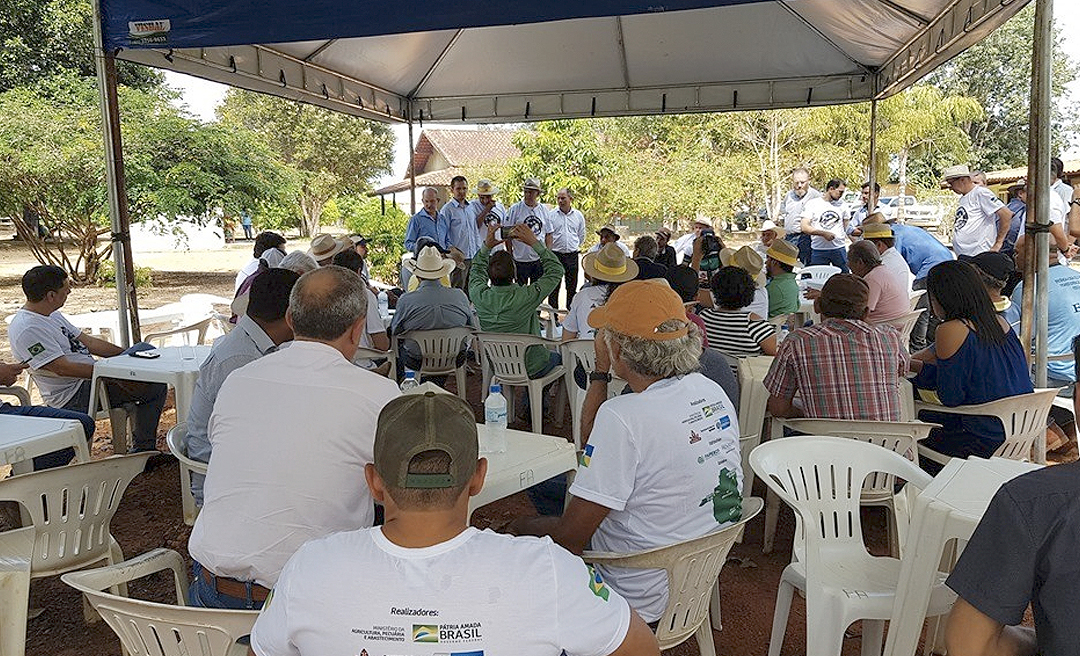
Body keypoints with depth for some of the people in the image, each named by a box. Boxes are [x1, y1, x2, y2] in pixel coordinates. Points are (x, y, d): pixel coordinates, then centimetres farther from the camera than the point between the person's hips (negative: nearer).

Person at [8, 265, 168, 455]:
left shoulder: (53, 315, 13)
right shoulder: (26, 329, -20)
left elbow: (88, 342, 16)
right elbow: (63, 368, -26)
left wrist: (129, 356, 8)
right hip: (74, 398, -11)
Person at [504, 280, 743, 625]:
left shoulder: (623, 416, -30)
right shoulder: (712, 391, -3)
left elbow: (569, 537, -22)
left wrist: (519, 527, -3)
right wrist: (600, 373, 6)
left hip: (639, 602, -9)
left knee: (517, 531, 10)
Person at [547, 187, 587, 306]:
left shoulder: (578, 215, 6)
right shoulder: (551, 215, -2)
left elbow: (582, 236, 18)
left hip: (572, 255, 2)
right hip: (555, 255, -2)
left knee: (572, 287, 8)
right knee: (554, 287, 1)